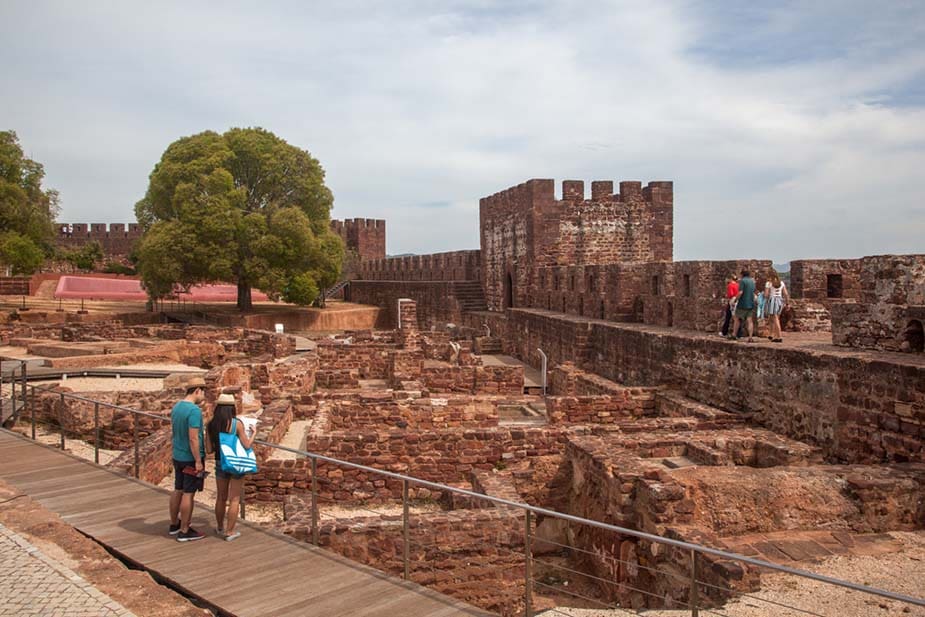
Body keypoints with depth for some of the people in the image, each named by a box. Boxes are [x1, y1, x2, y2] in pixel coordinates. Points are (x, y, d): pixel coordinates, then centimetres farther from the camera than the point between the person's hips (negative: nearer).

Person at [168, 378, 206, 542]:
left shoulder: (176, 407, 6)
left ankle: (174, 524, 31)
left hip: (177, 456, 9)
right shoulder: (194, 410, -22)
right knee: (188, 494, 0)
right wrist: (198, 461, -19)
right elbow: (193, 439, -24)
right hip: (191, 458, -9)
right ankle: (184, 531, 8)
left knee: (177, 490, 18)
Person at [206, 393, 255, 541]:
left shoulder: (212, 424, -5)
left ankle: (220, 527, 35)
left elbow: (210, 449, -1)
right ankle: (230, 532, 10)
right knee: (234, 499, 7)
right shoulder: (237, 424, -17)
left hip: (220, 463, 4)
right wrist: (254, 434, 3)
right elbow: (247, 445, -15)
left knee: (221, 497, 20)